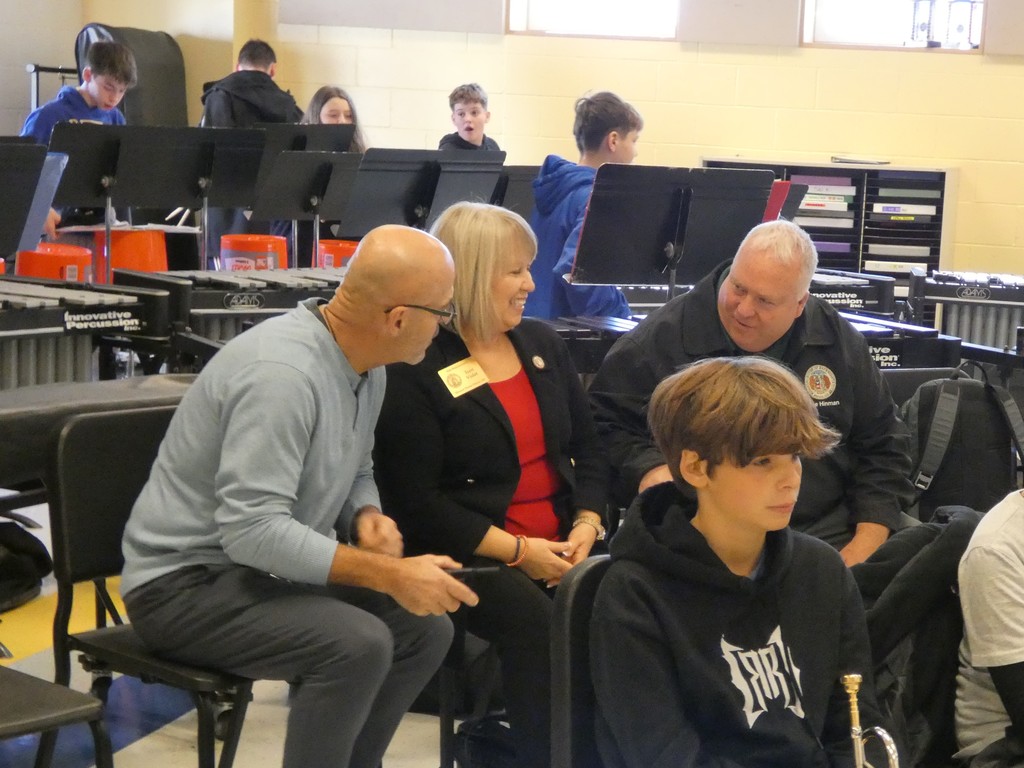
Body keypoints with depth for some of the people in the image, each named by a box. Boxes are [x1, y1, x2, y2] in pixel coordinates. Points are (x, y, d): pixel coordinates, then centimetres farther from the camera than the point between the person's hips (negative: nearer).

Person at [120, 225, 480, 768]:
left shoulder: (366, 366, 2)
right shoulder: (282, 373, -28)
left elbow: (355, 474, 16)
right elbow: (252, 530, -32)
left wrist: (369, 518, -7)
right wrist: (390, 574, -30)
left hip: (265, 568, 9)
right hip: (186, 582, -9)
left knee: (426, 626, 0)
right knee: (358, 644, -27)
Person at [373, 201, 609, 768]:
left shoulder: (541, 344, 15)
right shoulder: (415, 370, -7)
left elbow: (588, 449, 17)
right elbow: (418, 504, -12)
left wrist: (587, 523, -2)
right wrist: (517, 551, -16)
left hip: (562, 545, 6)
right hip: (472, 554, -5)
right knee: (535, 621, -32)